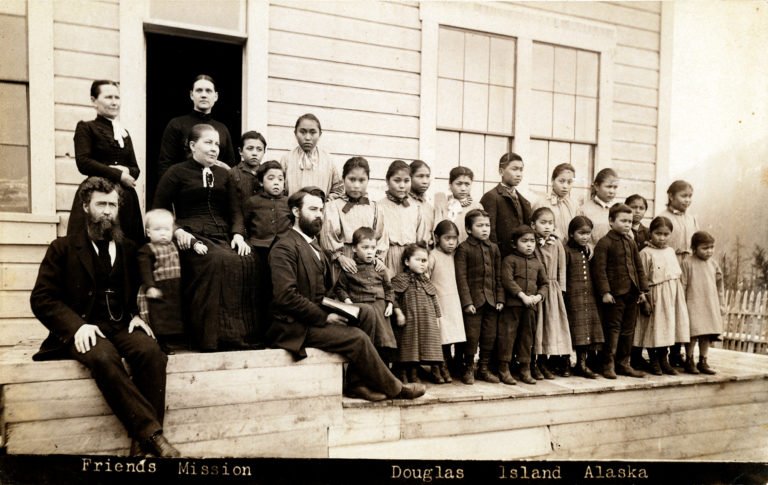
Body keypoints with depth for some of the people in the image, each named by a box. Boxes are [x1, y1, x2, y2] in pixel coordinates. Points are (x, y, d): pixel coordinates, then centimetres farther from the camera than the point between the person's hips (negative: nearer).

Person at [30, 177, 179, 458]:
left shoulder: (129, 249, 17)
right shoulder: (63, 248, 8)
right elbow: (42, 299, 2)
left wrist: (137, 316, -3)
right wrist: (77, 325, -15)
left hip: (121, 326, 3)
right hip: (83, 330, -2)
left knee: (151, 352, -31)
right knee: (104, 357, -37)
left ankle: (143, 442, -29)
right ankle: (152, 432, -36)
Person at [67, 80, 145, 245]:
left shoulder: (124, 133, 20)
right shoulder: (86, 128, 5)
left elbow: (135, 169, 15)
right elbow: (84, 163, -8)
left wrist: (126, 171, -7)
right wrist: (118, 175, -8)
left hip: (126, 199, 5)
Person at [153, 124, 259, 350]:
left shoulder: (223, 174, 22)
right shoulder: (177, 173, 9)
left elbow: (235, 210, 18)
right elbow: (159, 210, 8)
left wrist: (238, 234, -2)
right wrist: (177, 230, -11)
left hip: (222, 236, 4)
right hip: (192, 235, -4)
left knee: (248, 262, -29)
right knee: (218, 261, -36)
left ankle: (239, 334, -23)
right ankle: (212, 337, -32)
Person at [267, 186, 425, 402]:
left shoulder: (313, 246, 18)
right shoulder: (284, 247, -12)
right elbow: (286, 295, -22)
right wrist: (324, 317, -19)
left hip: (317, 316, 9)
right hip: (295, 326, -9)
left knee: (365, 312, -9)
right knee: (357, 337, -20)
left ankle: (356, 382, -7)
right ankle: (393, 388, 0)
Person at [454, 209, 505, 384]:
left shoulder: (494, 248, 11)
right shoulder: (464, 248, -5)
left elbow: (498, 276, 12)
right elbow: (461, 277, -9)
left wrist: (500, 298, 5)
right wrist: (467, 302, -13)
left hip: (491, 300, 5)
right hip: (473, 300, -5)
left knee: (490, 337, 9)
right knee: (472, 336, -1)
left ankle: (484, 368, 24)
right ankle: (468, 369, 16)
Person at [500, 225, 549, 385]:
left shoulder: (537, 263, 16)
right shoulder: (510, 260, -2)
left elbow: (545, 283, 17)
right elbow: (507, 280, -12)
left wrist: (538, 296, -3)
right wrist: (522, 295, -17)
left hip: (531, 306, 6)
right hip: (512, 304, -5)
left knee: (527, 336, 12)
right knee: (508, 334, -4)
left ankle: (525, 369, 21)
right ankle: (504, 369, 4)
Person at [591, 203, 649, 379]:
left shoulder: (631, 242, 13)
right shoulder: (604, 243, -9)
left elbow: (639, 267, 17)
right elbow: (599, 269, -14)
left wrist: (642, 289, 12)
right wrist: (605, 291, -18)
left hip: (632, 293, 7)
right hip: (614, 294, -7)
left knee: (628, 330, 12)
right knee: (613, 329, -1)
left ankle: (623, 363, 22)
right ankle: (608, 365, 8)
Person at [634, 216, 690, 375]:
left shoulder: (671, 251, 10)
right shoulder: (646, 253, -9)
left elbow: (677, 274, 15)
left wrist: (681, 293, 10)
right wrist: (645, 300, -14)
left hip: (673, 294, 6)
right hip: (655, 295, -6)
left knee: (668, 327, 11)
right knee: (654, 328, 1)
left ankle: (663, 360, 24)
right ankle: (654, 362, 16)